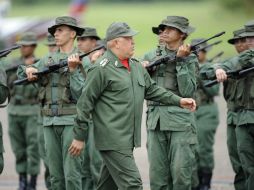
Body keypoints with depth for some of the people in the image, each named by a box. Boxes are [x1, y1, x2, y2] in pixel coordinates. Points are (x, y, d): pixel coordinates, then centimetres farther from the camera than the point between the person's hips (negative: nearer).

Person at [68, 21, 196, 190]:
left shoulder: (136, 66, 15)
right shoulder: (102, 69, -12)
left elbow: (152, 89, 25)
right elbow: (85, 103, -9)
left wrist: (178, 100, 14)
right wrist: (79, 137, -8)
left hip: (129, 139, 8)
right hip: (113, 140, -8)